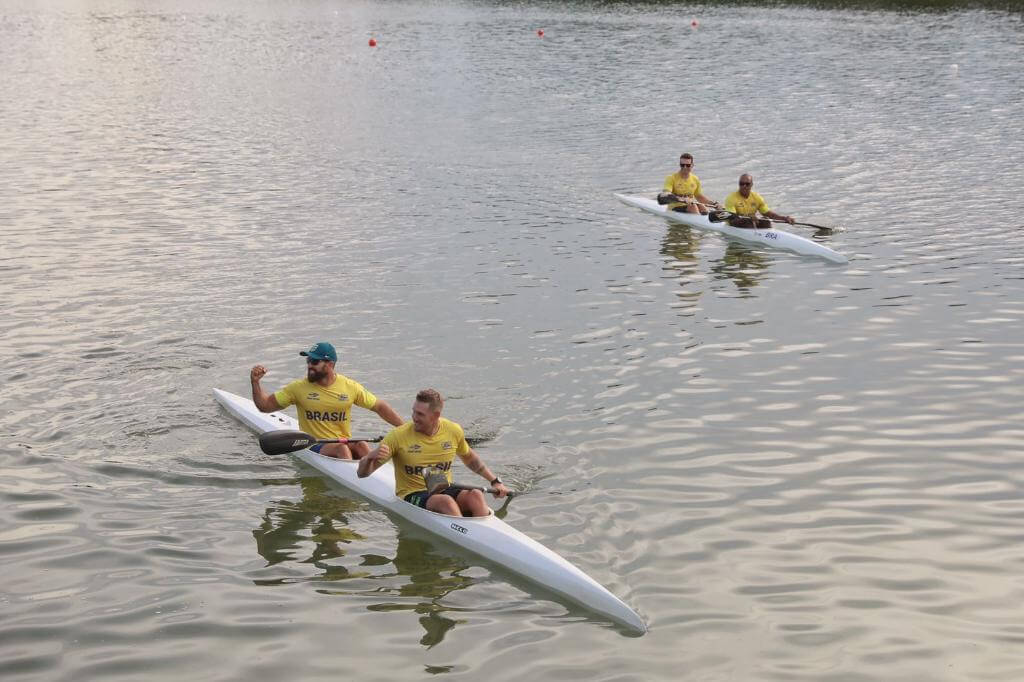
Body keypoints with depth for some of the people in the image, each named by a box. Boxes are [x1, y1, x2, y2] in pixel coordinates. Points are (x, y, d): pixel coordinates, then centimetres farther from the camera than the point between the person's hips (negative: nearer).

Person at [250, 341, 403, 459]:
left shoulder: (350, 387, 4)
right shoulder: (299, 387, 2)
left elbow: (380, 407, 11)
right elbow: (265, 405, 6)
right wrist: (255, 382, -11)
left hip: (345, 444, 2)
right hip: (314, 447, -2)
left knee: (360, 445, -31)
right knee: (340, 448, -33)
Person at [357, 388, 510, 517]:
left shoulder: (453, 431, 2)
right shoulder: (399, 435, -9)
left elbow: (470, 458, 25)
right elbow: (362, 473, -8)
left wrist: (495, 481, 17)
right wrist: (371, 457, -31)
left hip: (445, 490, 4)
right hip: (412, 496, -3)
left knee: (476, 495, -28)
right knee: (445, 501, -35)